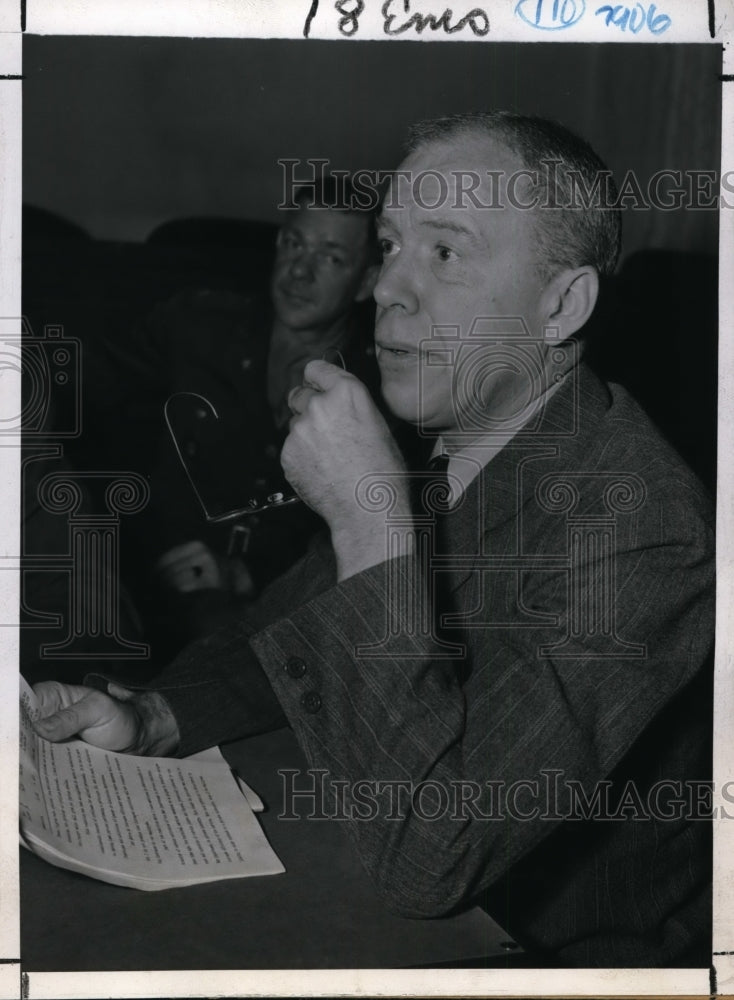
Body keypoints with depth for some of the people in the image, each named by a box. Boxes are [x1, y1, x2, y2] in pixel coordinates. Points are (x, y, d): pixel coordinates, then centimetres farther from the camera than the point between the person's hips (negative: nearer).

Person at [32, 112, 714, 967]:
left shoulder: (636, 525, -29)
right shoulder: (434, 446, -2)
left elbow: (424, 859, -33)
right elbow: (288, 628, 12)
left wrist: (371, 520, -32)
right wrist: (153, 718, -8)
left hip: (570, 959, -6)